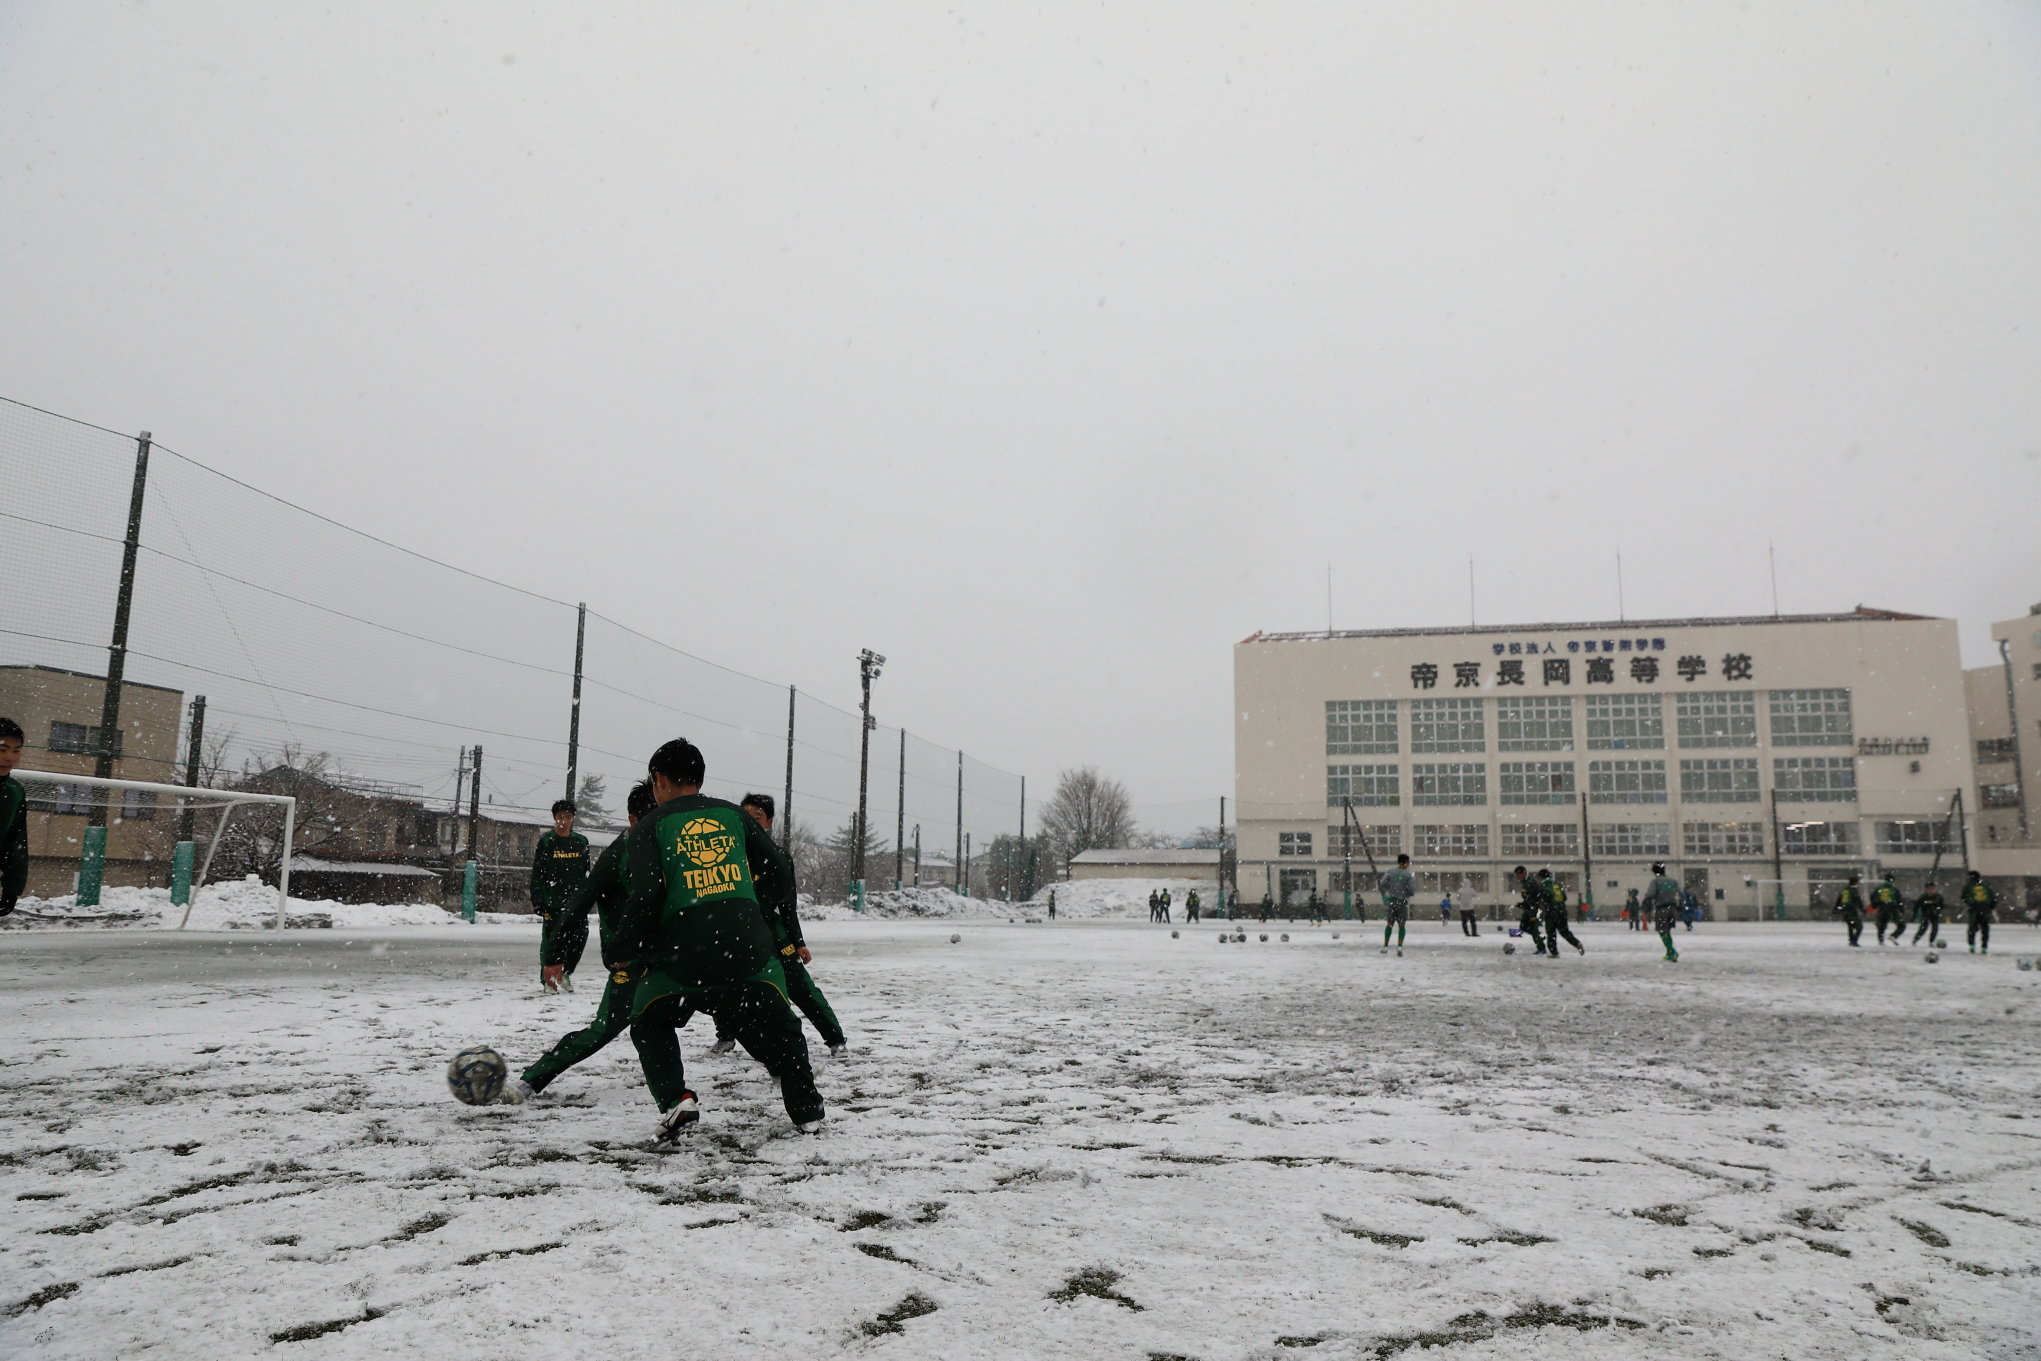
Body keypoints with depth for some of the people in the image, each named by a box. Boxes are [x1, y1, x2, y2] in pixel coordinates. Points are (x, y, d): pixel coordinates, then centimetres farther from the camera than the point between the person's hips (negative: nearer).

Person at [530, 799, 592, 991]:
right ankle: (548, 978, 13)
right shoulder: (546, 842, 0)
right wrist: (537, 900, -7)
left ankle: (565, 971, 11)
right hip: (551, 900, -3)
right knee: (551, 938, 1)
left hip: (574, 899, 3)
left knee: (580, 933, -7)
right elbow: (537, 874, -1)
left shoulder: (581, 842, 10)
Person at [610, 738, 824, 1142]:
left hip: (683, 947, -2)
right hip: (748, 939, 2)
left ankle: (675, 1101, 5)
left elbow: (646, 897, -6)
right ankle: (808, 1112, 22)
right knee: (776, 1023, 20)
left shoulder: (650, 826, 5)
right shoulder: (733, 814, 15)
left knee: (650, 1023, 23)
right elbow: (775, 870, 16)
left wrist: (625, 960, 4)